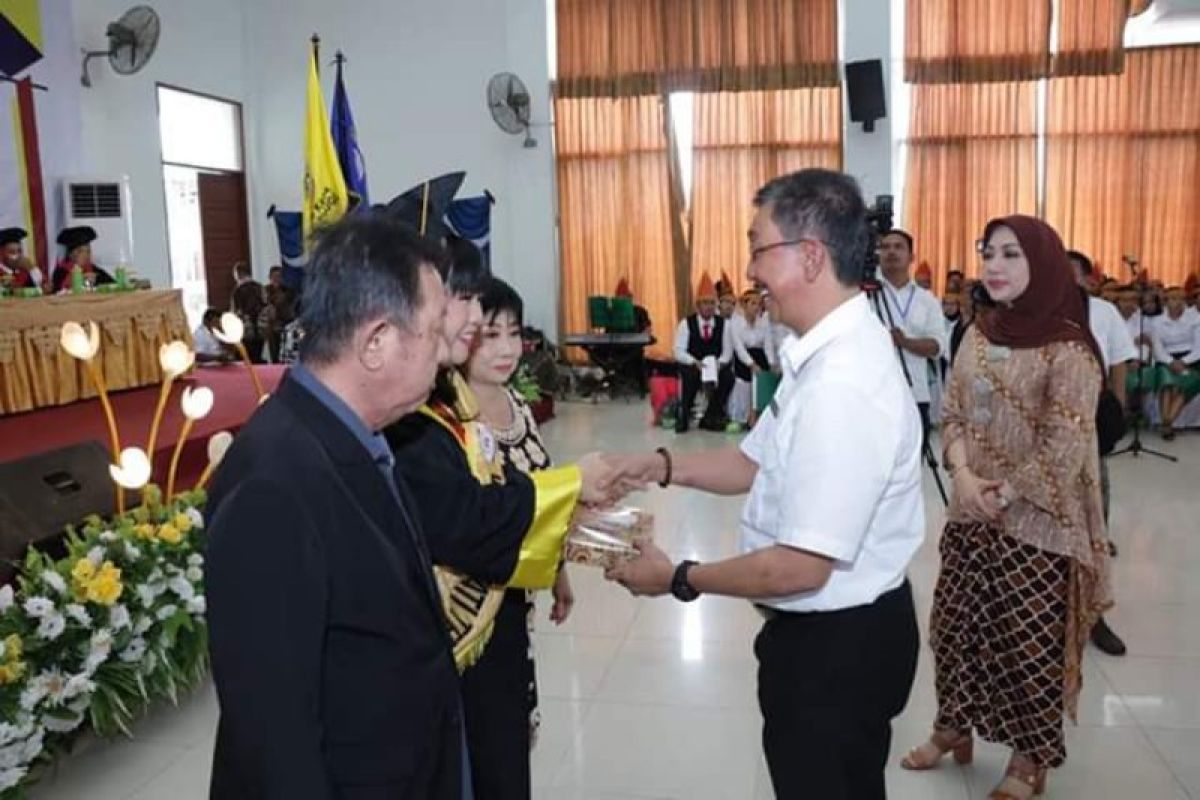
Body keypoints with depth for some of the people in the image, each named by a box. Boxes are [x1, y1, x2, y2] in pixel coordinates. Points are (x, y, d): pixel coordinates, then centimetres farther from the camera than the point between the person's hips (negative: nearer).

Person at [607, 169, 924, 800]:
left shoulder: (842, 384, -30)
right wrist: (661, 465, -1)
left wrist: (678, 579, -17)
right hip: (833, 631, 9)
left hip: (837, 641, -9)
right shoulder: (829, 355, 2)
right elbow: (761, 463, 12)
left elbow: (801, 567, -29)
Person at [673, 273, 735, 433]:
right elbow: (679, 351, -10)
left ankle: (711, 416, -6)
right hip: (691, 365, -2)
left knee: (728, 376, -27)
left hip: (717, 365, 3)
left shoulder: (723, 324, -2)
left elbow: (727, 351, -1)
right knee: (691, 376, -35)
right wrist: (695, 362, -26)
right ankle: (683, 415, -11)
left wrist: (719, 363, -21)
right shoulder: (686, 323, -7)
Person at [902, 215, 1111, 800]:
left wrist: (1004, 495, -12)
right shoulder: (978, 333, 5)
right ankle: (954, 726, 34)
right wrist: (964, 476, -10)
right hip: (969, 516, 6)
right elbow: (953, 415, 6)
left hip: (1035, 524, -5)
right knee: (955, 625, 14)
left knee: (1029, 643, 6)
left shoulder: (1068, 347, -14)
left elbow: (1065, 449, -16)